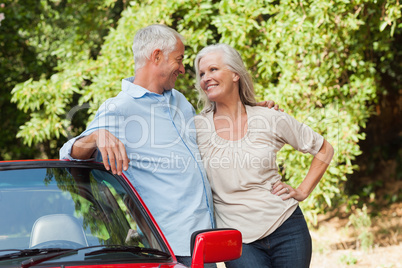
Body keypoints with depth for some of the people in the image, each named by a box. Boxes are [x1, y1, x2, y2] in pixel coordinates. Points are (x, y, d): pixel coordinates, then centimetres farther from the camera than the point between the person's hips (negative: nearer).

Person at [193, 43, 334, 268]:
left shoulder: (271, 119, 1)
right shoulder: (197, 127, 0)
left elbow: (324, 150, 12)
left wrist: (302, 191, 4)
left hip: (286, 229, 1)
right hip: (238, 239, -1)